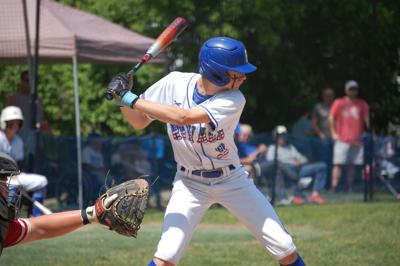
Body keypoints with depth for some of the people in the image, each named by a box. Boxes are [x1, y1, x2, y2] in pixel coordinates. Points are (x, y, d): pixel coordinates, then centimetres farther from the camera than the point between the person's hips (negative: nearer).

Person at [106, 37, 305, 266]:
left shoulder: (233, 100, -21)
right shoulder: (174, 84, -13)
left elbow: (184, 118, -34)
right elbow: (139, 122, 0)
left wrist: (132, 99, -33)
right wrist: (123, 98, -20)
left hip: (232, 180, 0)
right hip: (190, 184, 0)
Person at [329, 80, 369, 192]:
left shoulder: (362, 104, 10)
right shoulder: (338, 103, 3)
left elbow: (367, 120, 7)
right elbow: (331, 118, 3)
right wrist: (333, 133, -4)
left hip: (357, 140, 3)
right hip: (342, 140, -3)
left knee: (352, 165, 5)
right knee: (338, 164, -10)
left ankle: (349, 189, 12)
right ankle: (333, 188, -13)